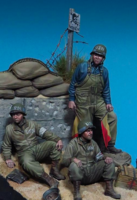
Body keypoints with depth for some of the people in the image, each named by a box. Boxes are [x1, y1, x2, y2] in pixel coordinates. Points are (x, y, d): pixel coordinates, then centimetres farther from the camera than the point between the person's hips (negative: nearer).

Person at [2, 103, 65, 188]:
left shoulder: (31, 124, 4)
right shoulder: (9, 129, 3)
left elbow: (45, 133, -3)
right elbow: (6, 146, 14)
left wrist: (58, 139, -18)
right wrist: (8, 159, 0)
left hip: (37, 149, 3)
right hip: (25, 153, -3)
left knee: (54, 144, -23)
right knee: (27, 163, -40)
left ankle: (54, 170, -15)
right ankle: (49, 179, -34)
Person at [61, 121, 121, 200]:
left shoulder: (93, 143, 13)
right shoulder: (73, 143, -4)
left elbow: (99, 157, 10)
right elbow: (64, 161, -10)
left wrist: (105, 158, -13)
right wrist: (73, 159, -32)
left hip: (92, 174, 4)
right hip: (79, 173, -4)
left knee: (109, 162, -10)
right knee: (74, 165, -36)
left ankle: (109, 189, -9)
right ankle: (77, 193, -24)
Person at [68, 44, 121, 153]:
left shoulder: (104, 71, 7)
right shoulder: (82, 67, -3)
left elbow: (106, 89, 12)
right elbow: (73, 84, 0)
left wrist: (108, 102, 2)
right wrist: (71, 100, -4)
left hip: (98, 101, 4)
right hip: (83, 103, -4)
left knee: (112, 117, -6)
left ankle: (110, 145, 5)